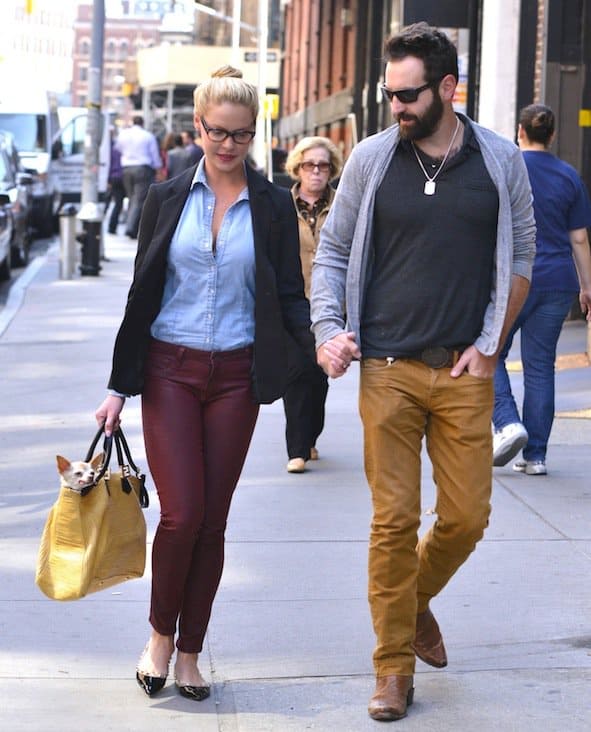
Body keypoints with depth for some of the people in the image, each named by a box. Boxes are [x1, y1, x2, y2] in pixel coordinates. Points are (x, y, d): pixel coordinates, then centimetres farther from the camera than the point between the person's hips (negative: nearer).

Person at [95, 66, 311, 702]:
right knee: (181, 513, -10)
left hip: (236, 376, 1)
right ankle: (160, 634, 12)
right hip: (170, 371, -1)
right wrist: (119, 387, 5)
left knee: (212, 518, 4)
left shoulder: (273, 206, 3)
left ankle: (189, 652, 17)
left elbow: (288, 294, 4)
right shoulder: (167, 198, 4)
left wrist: (320, 340, -18)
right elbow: (142, 293, 6)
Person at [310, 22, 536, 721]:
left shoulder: (500, 161, 2)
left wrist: (490, 345, 2)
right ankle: (394, 667, 10)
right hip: (387, 368, -1)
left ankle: (417, 599, 34)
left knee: (466, 517, 3)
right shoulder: (372, 158, 1)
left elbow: (519, 258, 10)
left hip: (465, 374, 1)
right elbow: (332, 250, 9)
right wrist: (328, 330, -5)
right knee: (394, 519, -1)